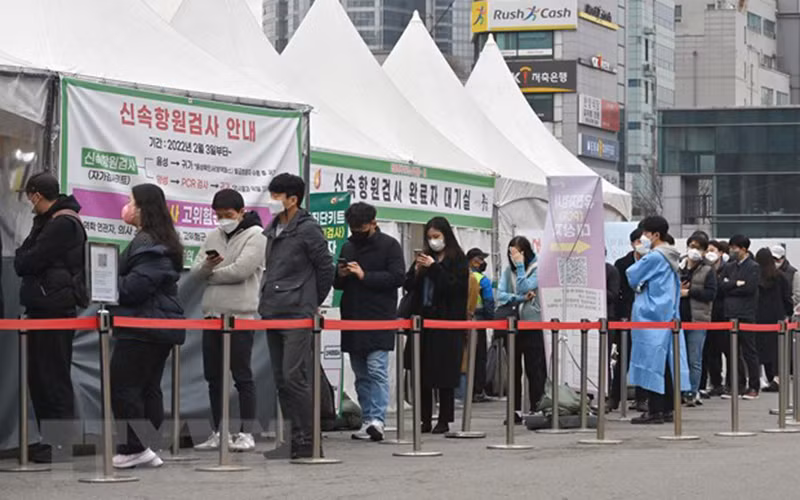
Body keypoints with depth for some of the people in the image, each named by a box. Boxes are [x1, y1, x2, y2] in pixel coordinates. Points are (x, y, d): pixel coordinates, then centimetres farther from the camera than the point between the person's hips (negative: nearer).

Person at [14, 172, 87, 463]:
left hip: (54, 311, -10)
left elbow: (26, 263, -16)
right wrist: (25, 258, 1)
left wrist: (21, 257, 2)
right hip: (46, 309, 10)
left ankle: (61, 442, -3)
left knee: (53, 377, -6)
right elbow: (24, 264, 20)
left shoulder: (62, 224, -13)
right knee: (39, 376, 11)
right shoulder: (50, 223, 19)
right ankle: (50, 439, 14)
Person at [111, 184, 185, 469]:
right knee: (149, 388, 12)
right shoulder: (163, 241, 17)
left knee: (122, 387, -6)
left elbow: (136, 285, -23)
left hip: (142, 328, -11)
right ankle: (145, 448, 14)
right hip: (161, 326, 11)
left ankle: (133, 448, -5)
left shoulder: (146, 242, -16)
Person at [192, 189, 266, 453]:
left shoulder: (255, 236, -6)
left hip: (240, 315, -7)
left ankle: (246, 433, 1)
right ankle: (218, 433, 17)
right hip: (212, 314, 7)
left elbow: (240, 270, -17)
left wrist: (211, 274, -3)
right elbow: (196, 271, 8)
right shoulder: (214, 237, 14)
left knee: (242, 376, -3)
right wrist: (206, 265, -14)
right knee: (213, 376, 9)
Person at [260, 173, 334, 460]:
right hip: (272, 314, 8)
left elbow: (326, 268, -5)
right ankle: (294, 439, 12)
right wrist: (268, 299, 15)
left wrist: (312, 303, 4)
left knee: (294, 377, -12)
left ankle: (308, 441, -7)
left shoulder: (308, 229, -8)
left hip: (297, 317, -8)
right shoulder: (273, 231, 15)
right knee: (280, 380, 7)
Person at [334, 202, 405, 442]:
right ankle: (367, 421, 11)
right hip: (352, 319, 6)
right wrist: (341, 276, 1)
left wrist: (365, 276, -16)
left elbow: (398, 277, -11)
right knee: (361, 375, 8)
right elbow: (337, 284, 25)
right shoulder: (348, 247, 18)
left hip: (380, 320, -6)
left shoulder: (389, 245, -1)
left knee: (377, 369, -14)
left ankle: (376, 419, -19)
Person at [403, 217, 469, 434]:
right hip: (423, 319, 5)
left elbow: (455, 286, -12)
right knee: (422, 373, 3)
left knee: (444, 374, -2)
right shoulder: (424, 257, 14)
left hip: (447, 322, -5)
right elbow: (408, 285, 12)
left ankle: (444, 420, 4)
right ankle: (425, 419, 8)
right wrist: (417, 271, -6)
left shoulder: (457, 260, -1)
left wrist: (433, 268, -14)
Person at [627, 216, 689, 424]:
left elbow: (633, 278, -7)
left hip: (651, 316, -9)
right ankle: (666, 409, 10)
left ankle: (654, 411, -10)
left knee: (651, 360, -8)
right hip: (668, 314, 9)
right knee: (666, 361, 8)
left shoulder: (653, 257, -13)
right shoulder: (670, 258, 14)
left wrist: (638, 259, 8)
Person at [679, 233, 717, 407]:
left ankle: (693, 392, 0)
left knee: (694, 360, -3)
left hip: (697, 320, -4)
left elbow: (711, 294, -8)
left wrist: (688, 292, -12)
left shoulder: (708, 271, 2)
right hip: (679, 318, 4)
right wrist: (677, 290, -4)